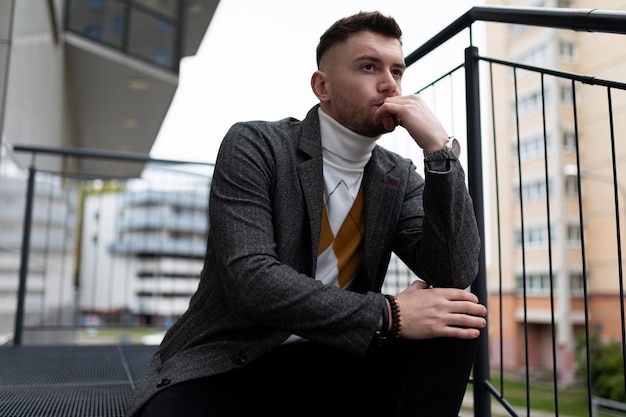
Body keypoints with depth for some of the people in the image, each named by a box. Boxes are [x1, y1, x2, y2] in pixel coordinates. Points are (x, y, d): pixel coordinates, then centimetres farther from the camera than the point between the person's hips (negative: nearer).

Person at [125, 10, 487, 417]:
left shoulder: (399, 179, 4)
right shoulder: (254, 145, -9)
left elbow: (457, 274, -10)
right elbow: (249, 280, -21)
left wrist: (440, 147, -16)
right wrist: (389, 314, -23)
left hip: (328, 368, 5)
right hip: (223, 369, -4)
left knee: (452, 323, -16)